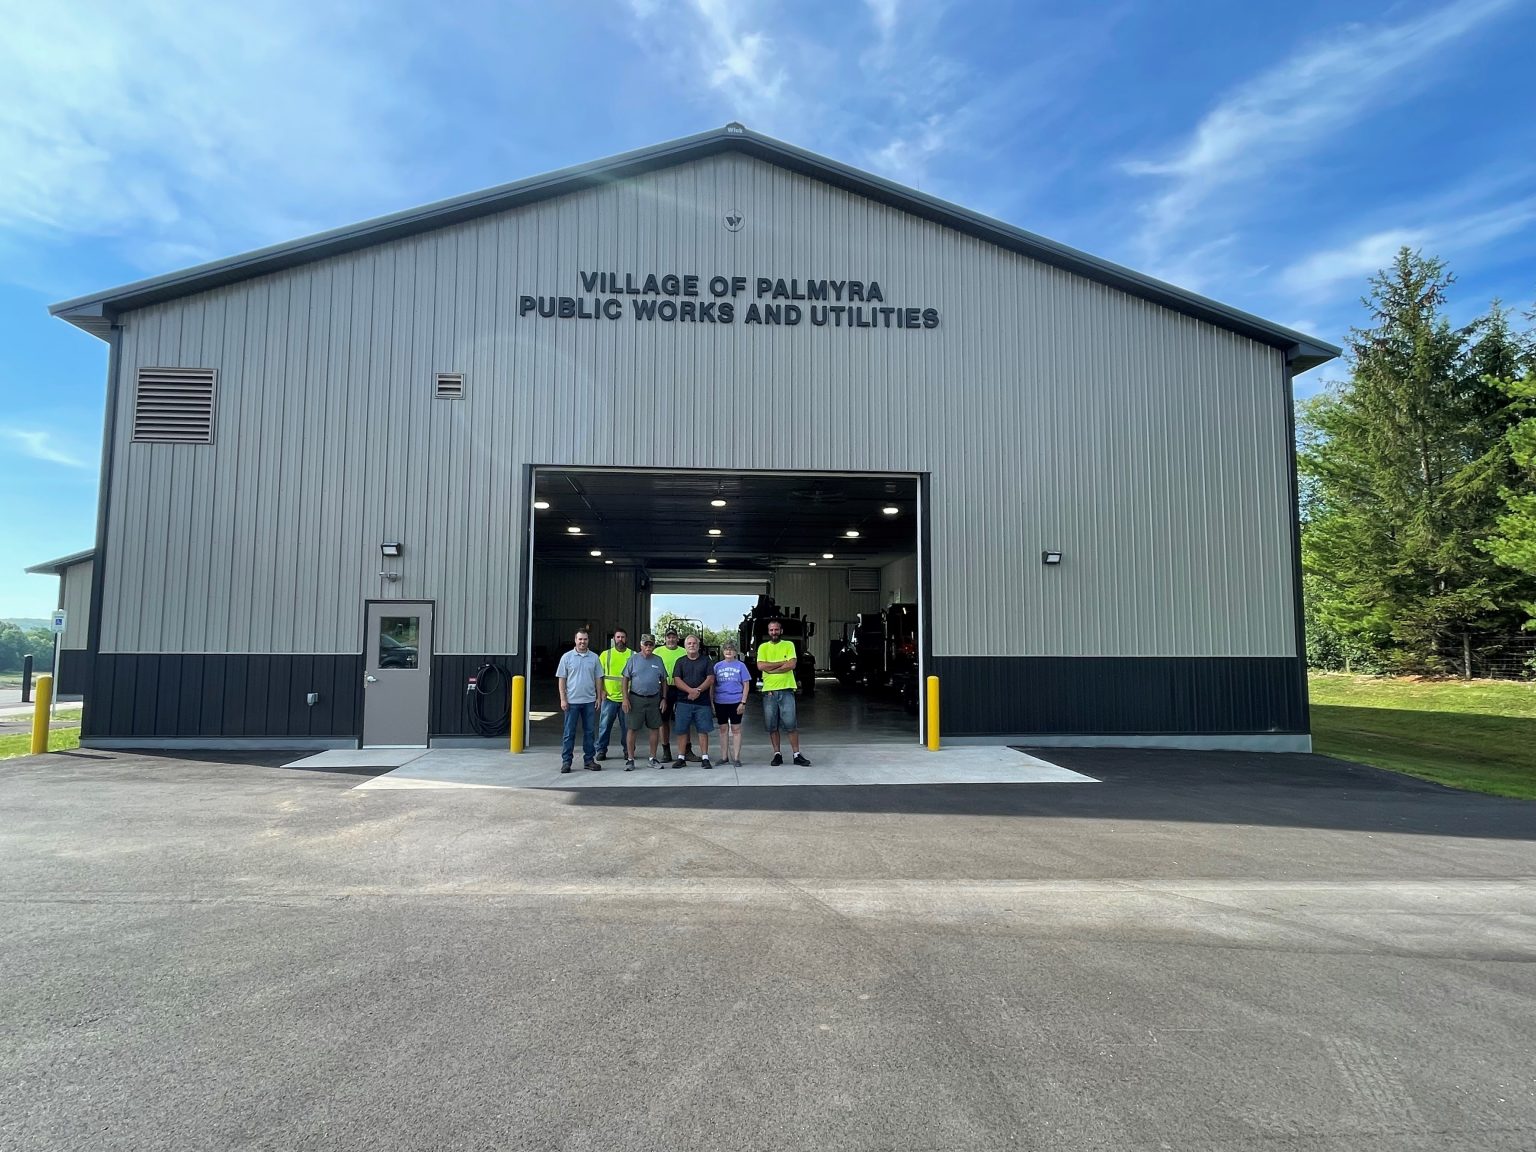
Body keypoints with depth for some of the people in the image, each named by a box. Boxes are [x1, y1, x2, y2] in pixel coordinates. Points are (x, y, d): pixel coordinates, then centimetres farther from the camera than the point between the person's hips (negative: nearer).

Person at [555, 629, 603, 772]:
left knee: (589, 732, 8)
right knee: (569, 733, 2)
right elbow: (561, 679, 1)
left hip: (589, 701, 2)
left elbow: (598, 678, 11)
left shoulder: (594, 657, 7)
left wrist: (599, 697, 6)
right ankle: (566, 761, 8)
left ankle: (589, 759, 16)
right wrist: (563, 699, -6)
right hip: (572, 701, -2)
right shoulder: (567, 657, 1)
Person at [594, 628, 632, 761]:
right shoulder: (606, 654, 6)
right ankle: (601, 750, 13)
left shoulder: (633, 655, 4)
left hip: (626, 697, 0)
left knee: (627, 726, 7)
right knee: (605, 725, 3)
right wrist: (601, 690, -4)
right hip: (609, 696, 0)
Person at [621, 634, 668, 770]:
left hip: (654, 699, 3)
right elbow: (625, 679, -1)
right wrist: (625, 699, -8)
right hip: (636, 698, -3)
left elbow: (663, 681, 14)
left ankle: (653, 759, 17)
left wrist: (664, 698, 7)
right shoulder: (634, 659, 0)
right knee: (632, 728, -2)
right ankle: (630, 759, 5)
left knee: (655, 728, 6)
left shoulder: (658, 660, 9)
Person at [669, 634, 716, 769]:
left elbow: (711, 679, 0)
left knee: (703, 730, -1)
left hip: (702, 702, 0)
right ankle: (681, 758, 10)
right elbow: (677, 681, -1)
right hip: (683, 701, 1)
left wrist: (698, 690, -13)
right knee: (681, 730, 1)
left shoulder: (706, 660, 9)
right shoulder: (680, 662, 10)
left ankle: (704, 758, 3)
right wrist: (691, 690, -16)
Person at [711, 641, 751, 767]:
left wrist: (743, 702, -7)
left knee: (736, 729, 1)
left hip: (735, 702, -2)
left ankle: (736, 758, 6)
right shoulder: (717, 666, 7)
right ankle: (724, 756, 20)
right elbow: (712, 684, 10)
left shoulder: (740, 665, 2)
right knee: (723, 728, 10)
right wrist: (711, 702, 4)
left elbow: (746, 685, 1)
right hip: (720, 702, 2)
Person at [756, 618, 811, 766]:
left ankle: (797, 755, 3)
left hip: (786, 689, -2)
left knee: (791, 724, -3)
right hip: (768, 691, 2)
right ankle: (777, 754, 15)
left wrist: (771, 669, -10)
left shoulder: (789, 645, 5)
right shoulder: (763, 647, 8)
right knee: (772, 726, 5)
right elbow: (760, 666, -7)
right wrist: (782, 662, -9)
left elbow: (792, 664, -9)